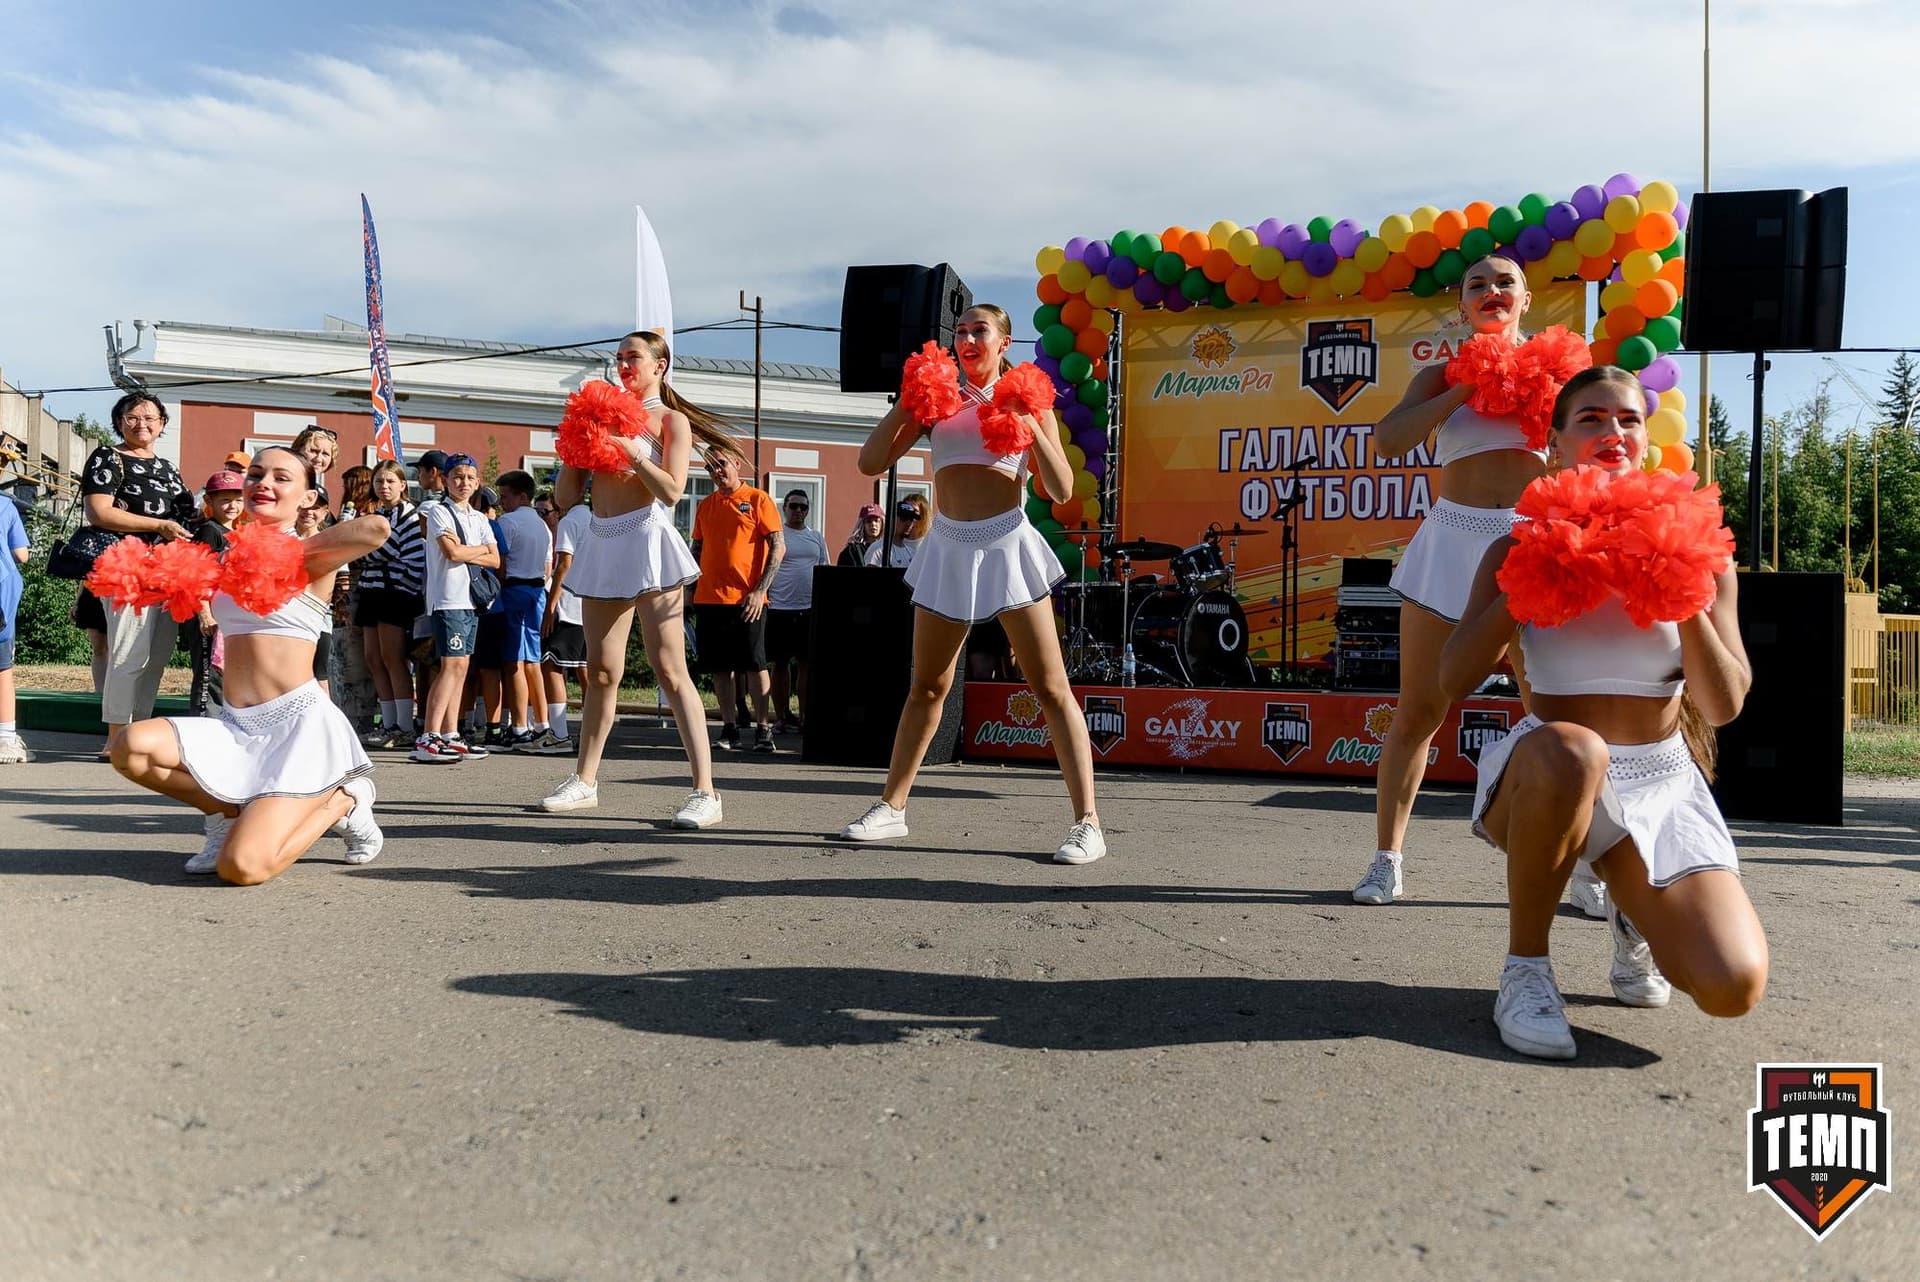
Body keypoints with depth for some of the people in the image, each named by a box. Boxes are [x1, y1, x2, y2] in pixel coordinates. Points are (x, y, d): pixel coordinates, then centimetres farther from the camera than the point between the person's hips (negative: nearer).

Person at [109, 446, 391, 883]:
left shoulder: (309, 557, -5)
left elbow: (376, 528, -24)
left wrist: (288, 548, -13)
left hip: (298, 721, -6)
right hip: (234, 726, 6)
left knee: (241, 868, -19)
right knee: (130, 747, -20)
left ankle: (342, 800, 8)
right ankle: (230, 811, 5)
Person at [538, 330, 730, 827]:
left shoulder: (671, 421, 4)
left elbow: (672, 490, -12)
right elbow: (564, 497, 15)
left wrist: (629, 448, -14)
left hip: (646, 541, -6)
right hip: (600, 544, 6)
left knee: (669, 668, -12)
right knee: (601, 670, 10)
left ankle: (705, 792, -13)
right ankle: (584, 781, 20)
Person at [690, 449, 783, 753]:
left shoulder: (758, 500, -1)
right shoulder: (705, 505, 14)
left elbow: (778, 547, -5)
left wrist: (759, 591, -12)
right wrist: (690, 589, 8)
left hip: (747, 599, -5)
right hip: (709, 599, 5)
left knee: (755, 664, -4)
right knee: (720, 667, 6)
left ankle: (763, 728, 3)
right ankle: (729, 727, 13)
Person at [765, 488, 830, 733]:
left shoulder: (816, 537, 14)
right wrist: (762, 596, -10)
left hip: (810, 609, 3)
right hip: (780, 608, -3)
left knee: (807, 663, 3)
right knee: (780, 664, 4)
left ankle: (804, 716, 7)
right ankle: (782, 717, 12)